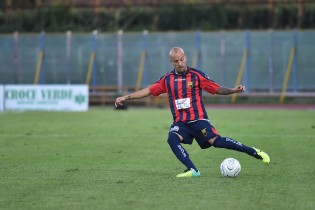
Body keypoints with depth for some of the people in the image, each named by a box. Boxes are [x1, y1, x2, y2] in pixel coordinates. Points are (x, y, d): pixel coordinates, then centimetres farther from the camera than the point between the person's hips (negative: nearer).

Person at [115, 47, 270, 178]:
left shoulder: (196, 75, 0)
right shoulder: (167, 79, 9)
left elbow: (217, 89, 2)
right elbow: (148, 91, 15)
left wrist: (232, 90, -15)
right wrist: (126, 98, 13)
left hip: (198, 119, -3)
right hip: (180, 122, 3)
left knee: (216, 140, -21)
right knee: (172, 139, -27)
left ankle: (254, 152, -12)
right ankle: (192, 170, -29)